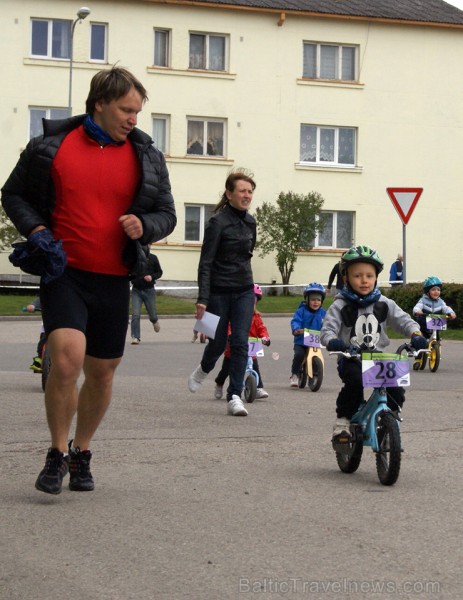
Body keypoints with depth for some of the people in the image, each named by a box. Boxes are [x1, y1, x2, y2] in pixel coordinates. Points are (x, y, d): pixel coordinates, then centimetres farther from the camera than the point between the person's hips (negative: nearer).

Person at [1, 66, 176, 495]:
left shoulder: (146, 156, 6)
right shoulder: (51, 145, 0)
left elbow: (167, 214, 13)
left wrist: (144, 226, -10)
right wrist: (35, 229, -9)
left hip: (114, 281, 3)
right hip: (64, 272, -3)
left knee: (102, 373, 10)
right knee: (67, 357, -22)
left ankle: (82, 452, 33)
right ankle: (58, 453, -1)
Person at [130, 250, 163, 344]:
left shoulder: (153, 258, -2)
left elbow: (159, 272, 6)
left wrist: (152, 277, -14)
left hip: (149, 290, 1)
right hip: (136, 290, -1)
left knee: (152, 314, 14)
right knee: (135, 315, -9)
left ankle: (155, 321, 49)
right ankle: (135, 337, -4)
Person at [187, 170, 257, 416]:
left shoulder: (250, 221, 7)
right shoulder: (218, 222, -12)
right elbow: (205, 262, -15)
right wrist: (203, 299, -21)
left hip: (244, 291, 5)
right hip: (219, 292, -5)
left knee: (240, 343, -6)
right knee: (218, 342, 8)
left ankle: (234, 396, -3)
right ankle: (203, 370, 41)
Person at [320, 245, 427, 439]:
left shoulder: (384, 304, 6)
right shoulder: (340, 305, -2)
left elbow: (403, 320, 3)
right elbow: (328, 329, -10)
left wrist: (416, 334, -19)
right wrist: (332, 341, -34)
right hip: (351, 359, -3)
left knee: (396, 390, -15)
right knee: (355, 380, -33)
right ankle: (343, 419, -12)